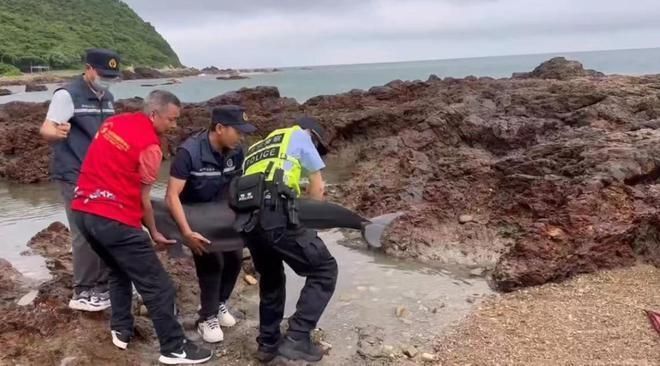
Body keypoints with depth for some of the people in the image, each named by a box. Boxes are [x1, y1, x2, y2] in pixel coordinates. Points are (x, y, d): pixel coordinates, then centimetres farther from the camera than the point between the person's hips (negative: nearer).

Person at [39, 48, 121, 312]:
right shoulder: (68, 94, -12)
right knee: (85, 234, -6)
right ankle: (83, 292, 5)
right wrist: (57, 133, -39)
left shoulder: (108, 98, 11)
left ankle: (103, 285, 21)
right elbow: (45, 129, -19)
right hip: (75, 176, -7)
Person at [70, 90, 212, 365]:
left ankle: (121, 330, 34)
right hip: (114, 219, -9)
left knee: (119, 270, 28)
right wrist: (154, 233, 10)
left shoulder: (113, 122, 13)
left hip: (82, 211, 9)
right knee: (157, 285, 0)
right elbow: (142, 198, -4)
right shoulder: (150, 146, -9)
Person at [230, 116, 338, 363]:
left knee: (271, 279, 26)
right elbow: (317, 188, 16)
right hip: (274, 215, -7)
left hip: (247, 220, 7)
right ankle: (297, 338, -1)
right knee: (324, 270, 5)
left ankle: (268, 343, 32)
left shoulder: (257, 148, 37)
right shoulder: (299, 135, 19)